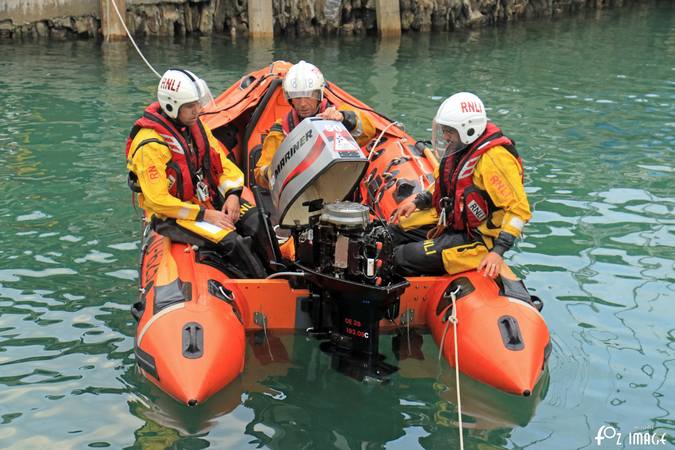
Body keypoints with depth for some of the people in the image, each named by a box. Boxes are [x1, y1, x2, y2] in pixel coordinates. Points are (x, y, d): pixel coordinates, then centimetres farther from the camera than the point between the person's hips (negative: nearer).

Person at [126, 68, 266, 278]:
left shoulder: (195, 125, 5)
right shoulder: (149, 145, -19)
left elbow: (222, 162, 12)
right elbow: (158, 200, -21)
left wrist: (232, 195, -8)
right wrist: (205, 215, -22)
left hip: (210, 201, 7)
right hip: (172, 216, -7)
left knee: (258, 222, -15)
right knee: (231, 240, -28)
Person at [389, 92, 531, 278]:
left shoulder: (494, 157, -26)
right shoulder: (462, 146, 2)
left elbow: (520, 210, -25)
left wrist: (498, 252, -29)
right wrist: (418, 202, 9)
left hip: (476, 239, -10)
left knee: (403, 257, -18)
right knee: (394, 231, 9)